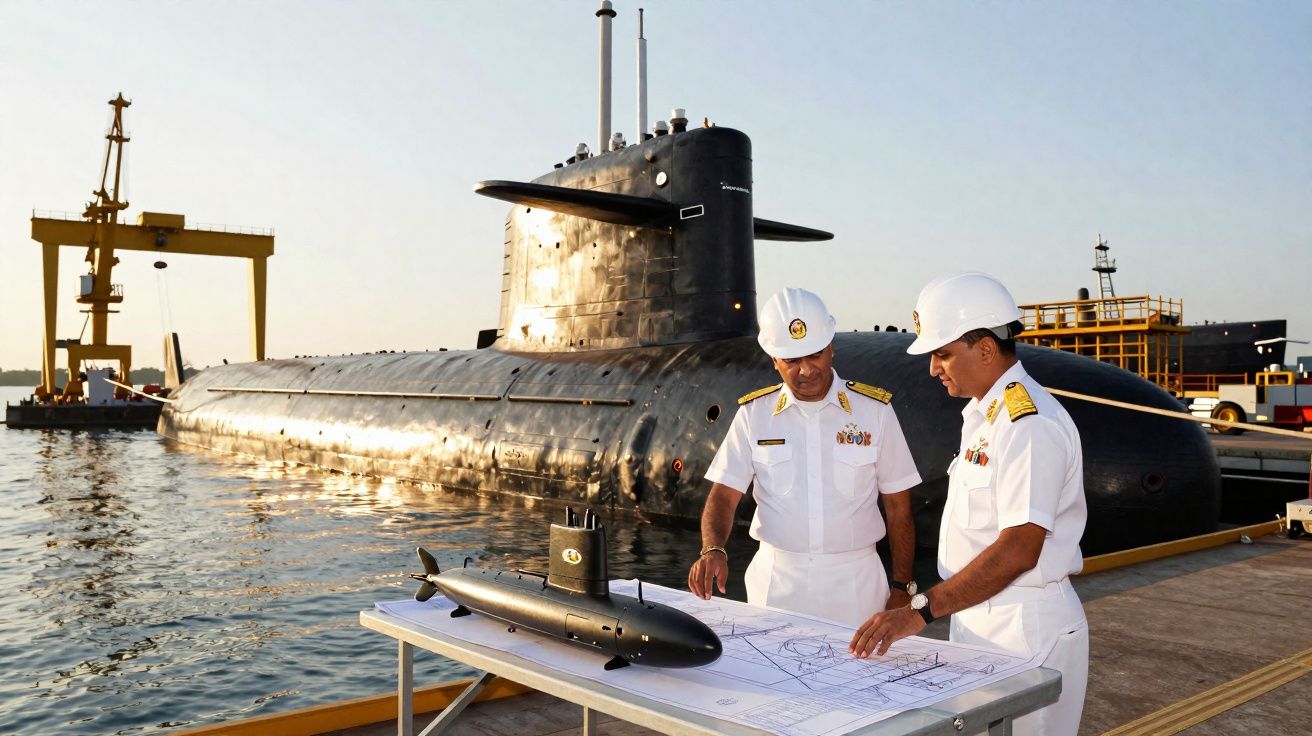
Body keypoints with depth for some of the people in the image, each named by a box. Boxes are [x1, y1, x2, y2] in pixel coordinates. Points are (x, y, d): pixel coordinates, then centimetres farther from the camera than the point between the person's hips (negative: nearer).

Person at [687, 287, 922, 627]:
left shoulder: (874, 410, -1)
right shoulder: (753, 413, 1)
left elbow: (898, 507, 3)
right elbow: (724, 495, -1)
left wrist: (902, 588, 1)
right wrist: (713, 550, -21)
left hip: (854, 582, 0)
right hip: (776, 582, 1)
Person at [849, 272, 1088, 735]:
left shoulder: (1030, 423, -20)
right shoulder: (983, 414, 11)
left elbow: (1018, 550, -26)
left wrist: (920, 611, -28)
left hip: (1025, 629, -9)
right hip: (979, 618, 9)